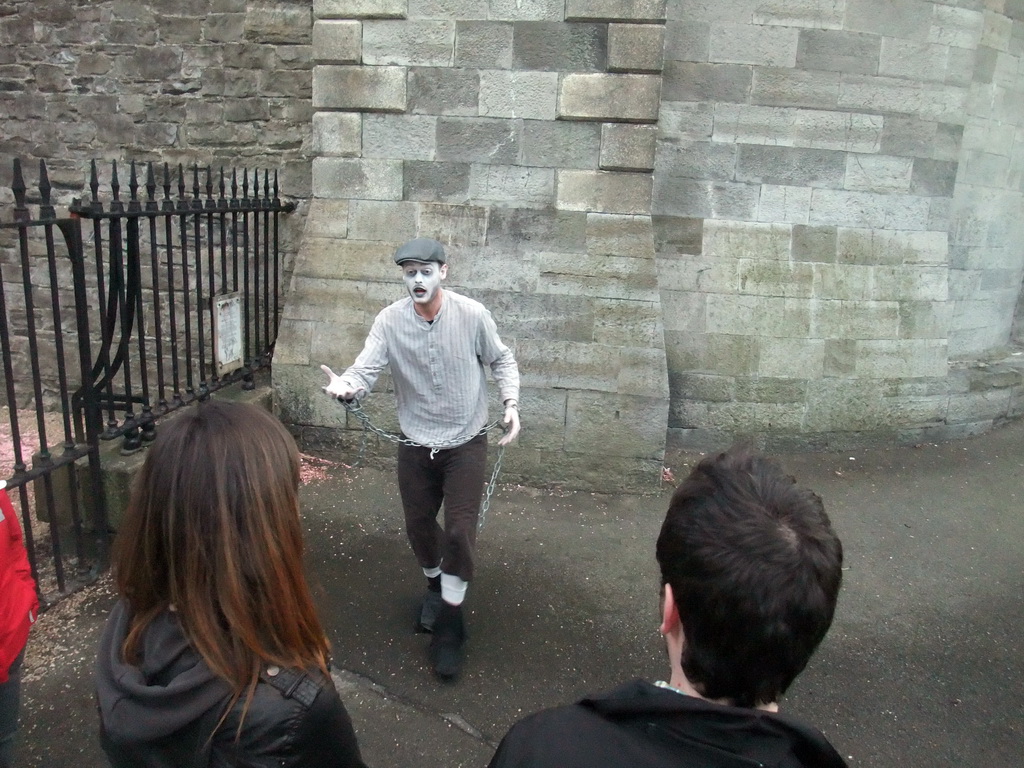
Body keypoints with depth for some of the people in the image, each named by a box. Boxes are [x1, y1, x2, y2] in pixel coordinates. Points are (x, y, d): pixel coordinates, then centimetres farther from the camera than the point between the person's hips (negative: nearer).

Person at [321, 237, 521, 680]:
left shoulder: (472, 315, -13)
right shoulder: (390, 320, -10)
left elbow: (501, 361, 1)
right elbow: (366, 368, -20)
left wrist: (511, 403, -14)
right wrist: (347, 387, -42)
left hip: (466, 444, -2)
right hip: (415, 446, 2)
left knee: (459, 532, -5)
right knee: (418, 527, 16)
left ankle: (449, 622, 15)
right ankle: (435, 586, 48)